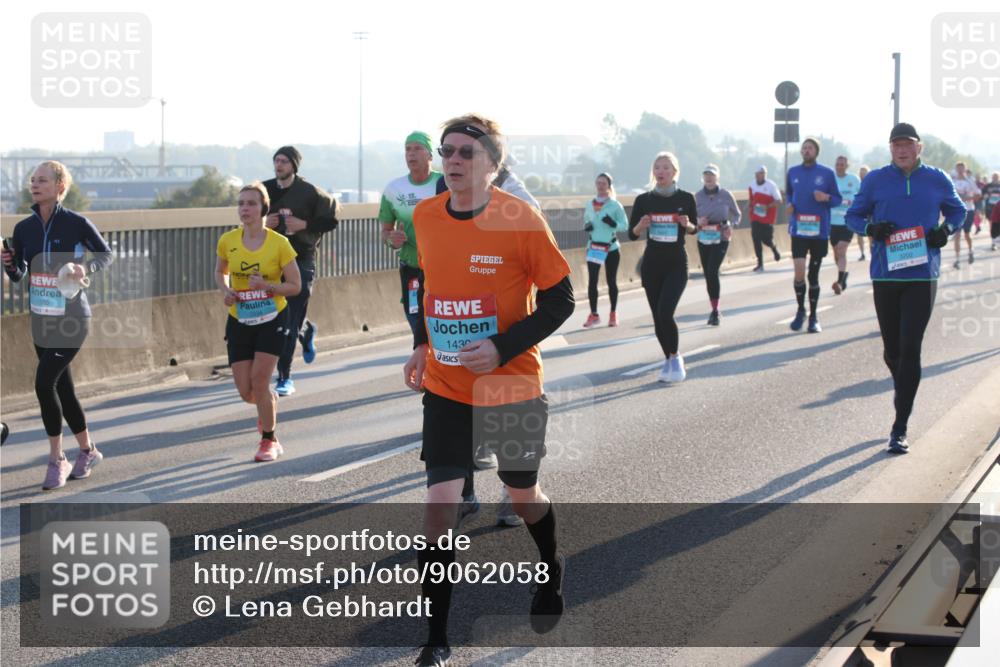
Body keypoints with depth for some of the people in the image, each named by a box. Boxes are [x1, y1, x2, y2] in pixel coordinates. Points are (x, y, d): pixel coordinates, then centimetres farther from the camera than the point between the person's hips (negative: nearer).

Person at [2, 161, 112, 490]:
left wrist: (85, 268, -17)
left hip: (72, 319, -6)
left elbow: (106, 254, 3)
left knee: (44, 381, -17)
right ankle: (88, 451, 29)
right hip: (41, 320, 6)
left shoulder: (76, 224, -11)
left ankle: (57, 459, -3)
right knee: (63, 389, 12)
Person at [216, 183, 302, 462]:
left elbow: (295, 285, -7)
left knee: (259, 380, -14)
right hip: (239, 321, 3)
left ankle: (269, 441, 6)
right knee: (245, 391, 1)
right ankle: (270, 401, 39)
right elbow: (220, 272, 16)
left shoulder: (279, 243, -13)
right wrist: (226, 291, -5)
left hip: (272, 319, -3)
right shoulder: (227, 241, -4)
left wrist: (267, 286, -24)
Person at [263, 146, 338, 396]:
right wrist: (264, 223, -7)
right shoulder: (265, 190, 5)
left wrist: (305, 225, -14)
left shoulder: (309, 192, -5)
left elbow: (330, 219, 0)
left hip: (301, 260, -4)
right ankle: (307, 331, 47)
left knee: (290, 322, -8)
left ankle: (285, 377, -5)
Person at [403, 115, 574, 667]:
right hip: (445, 389, 3)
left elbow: (560, 299, -10)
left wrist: (502, 347, -20)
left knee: (523, 494, 17)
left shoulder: (522, 220, -15)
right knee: (439, 507, -9)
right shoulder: (424, 217, -2)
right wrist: (423, 343, 6)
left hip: (513, 388, -2)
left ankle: (552, 571, 50)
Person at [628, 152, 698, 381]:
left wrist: (687, 225, -12)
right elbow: (632, 234, 5)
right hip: (651, 264, 3)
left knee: (665, 312, -18)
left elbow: (695, 228, 10)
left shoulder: (686, 198, -4)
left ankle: (675, 357, 2)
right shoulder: (644, 200, -1)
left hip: (677, 264, -3)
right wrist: (641, 226, -16)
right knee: (657, 317, 6)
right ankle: (669, 359, 25)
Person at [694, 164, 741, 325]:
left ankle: (715, 310, -12)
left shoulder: (726, 195, -4)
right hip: (703, 239, 3)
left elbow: (736, 214, 8)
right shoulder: (698, 196, 0)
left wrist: (730, 226, -10)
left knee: (712, 271, -18)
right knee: (708, 275, 7)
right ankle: (714, 310, 22)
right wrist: (698, 221, -15)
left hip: (721, 239, -3)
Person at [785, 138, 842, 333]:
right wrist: (790, 205, 0)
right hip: (799, 230, 1)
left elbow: (837, 199, 3)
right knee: (799, 273, -12)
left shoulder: (827, 173, 0)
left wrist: (826, 198, -18)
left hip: (820, 231, -1)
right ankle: (801, 310, 11)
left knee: (813, 275, 6)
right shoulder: (793, 172, 7)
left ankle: (813, 317, 18)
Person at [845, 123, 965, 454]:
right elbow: (853, 215, 10)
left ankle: (899, 429, -7)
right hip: (885, 276, 2)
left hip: (922, 277, -1)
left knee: (910, 349, -9)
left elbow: (958, 211, 18)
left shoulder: (937, 180, 4)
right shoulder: (875, 180, 3)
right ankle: (903, 395, 41)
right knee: (892, 349, 11)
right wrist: (870, 228, -12)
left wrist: (947, 229, -4)